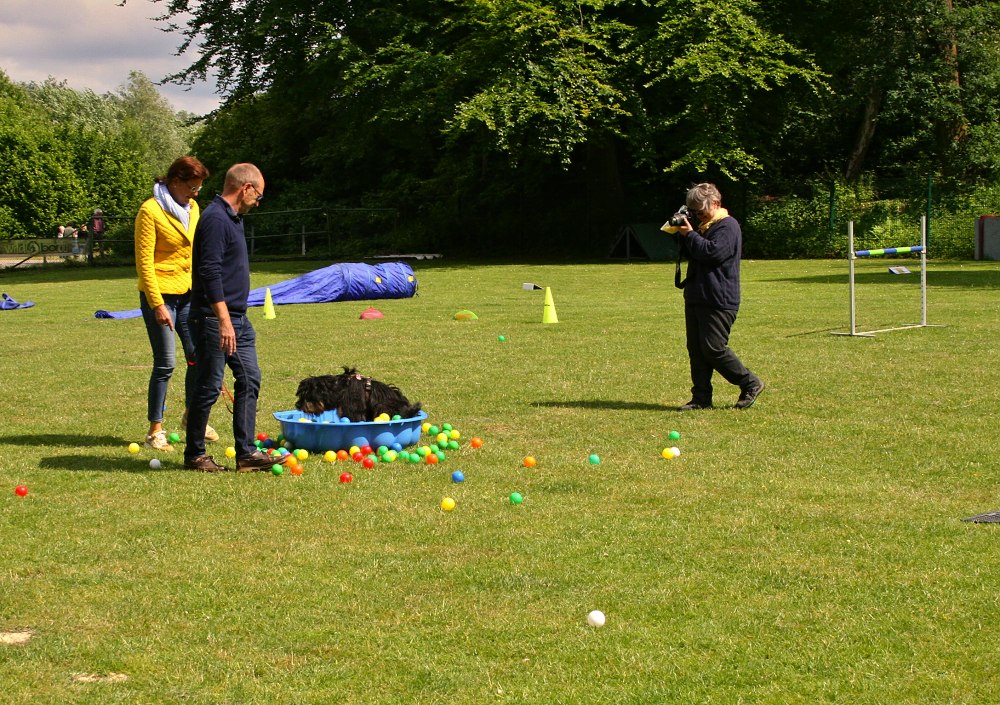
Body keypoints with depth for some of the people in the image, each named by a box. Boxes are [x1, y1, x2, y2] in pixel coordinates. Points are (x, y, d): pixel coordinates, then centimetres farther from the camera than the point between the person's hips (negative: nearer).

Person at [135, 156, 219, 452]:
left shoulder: (192, 208, 10)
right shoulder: (151, 211, -12)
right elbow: (144, 262, -13)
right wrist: (157, 305, -17)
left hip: (189, 294, 7)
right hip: (160, 294, -7)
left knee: (199, 356, 6)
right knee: (165, 363, -5)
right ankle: (155, 431, 5)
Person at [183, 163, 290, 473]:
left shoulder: (232, 218, 16)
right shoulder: (216, 219, -16)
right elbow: (210, 272, -23)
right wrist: (223, 320, -26)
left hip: (237, 319, 10)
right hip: (215, 319, -10)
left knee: (249, 379, 7)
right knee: (209, 388, -1)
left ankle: (246, 453, 9)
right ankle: (194, 455, 10)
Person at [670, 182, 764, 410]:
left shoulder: (728, 226, -10)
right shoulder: (705, 226, 20)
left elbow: (713, 252, -23)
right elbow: (692, 253, 24)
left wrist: (690, 235, -14)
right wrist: (682, 236, 8)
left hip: (718, 300, -10)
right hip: (696, 297, 10)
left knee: (713, 348, -11)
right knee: (696, 349, 6)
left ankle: (750, 384, 4)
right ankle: (701, 398, 10)